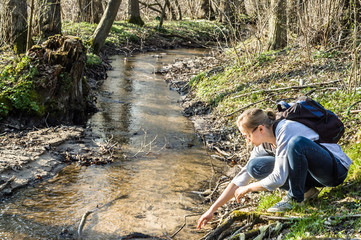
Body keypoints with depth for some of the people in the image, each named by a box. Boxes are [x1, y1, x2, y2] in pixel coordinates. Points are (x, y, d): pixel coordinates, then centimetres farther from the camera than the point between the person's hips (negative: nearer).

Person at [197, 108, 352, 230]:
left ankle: (295, 196, -16)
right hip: (311, 175, 7)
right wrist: (212, 209, 1)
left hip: (335, 168, -7)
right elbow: (241, 178, 2)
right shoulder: (263, 144, 0)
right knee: (255, 167, -7)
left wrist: (248, 188, -13)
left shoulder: (285, 131, -25)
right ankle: (306, 190, -1)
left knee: (297, 142, -37)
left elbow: (278, 179, -29)